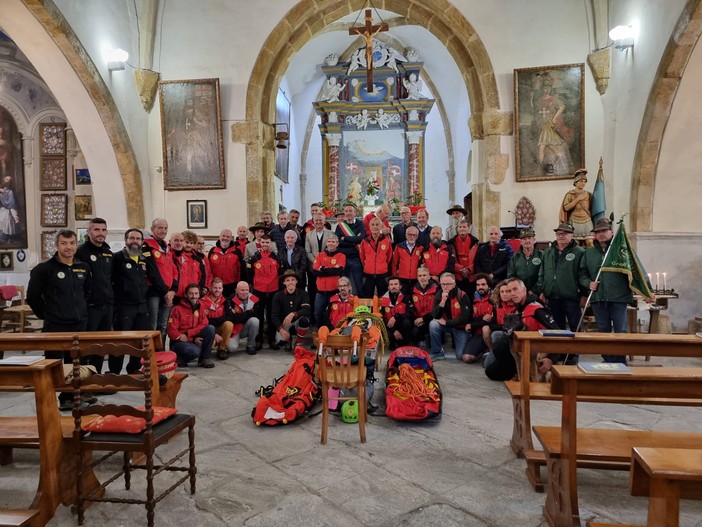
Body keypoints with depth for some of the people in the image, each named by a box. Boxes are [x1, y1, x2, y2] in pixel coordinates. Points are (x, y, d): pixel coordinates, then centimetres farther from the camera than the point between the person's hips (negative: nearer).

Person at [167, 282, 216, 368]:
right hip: (179, 342, -5)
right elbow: (172, 332, -14)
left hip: (195, 339, 5)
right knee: (195, 351, -35)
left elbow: (204, 325, -6)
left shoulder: (200, 308, 5)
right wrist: (193, 339, -21)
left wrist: (188, 334, -22)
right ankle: (179, 359, -2)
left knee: (210, 328, -20)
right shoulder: (177, 310, -10)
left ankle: (204, 358, -8)